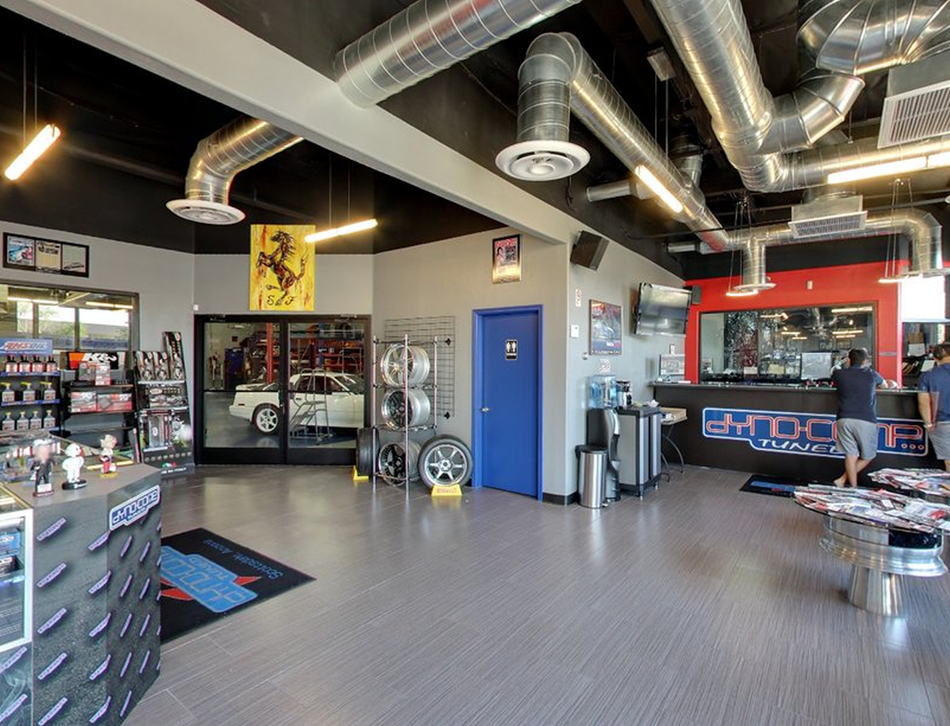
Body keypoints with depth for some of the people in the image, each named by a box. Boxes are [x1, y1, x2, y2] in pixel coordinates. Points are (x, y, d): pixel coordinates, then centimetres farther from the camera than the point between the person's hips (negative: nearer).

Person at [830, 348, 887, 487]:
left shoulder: (839, 374, 7)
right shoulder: (871, 374, 8)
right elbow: (884, 384, 31)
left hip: (844, 419, 1)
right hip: (866, 420, -1)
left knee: (850, 454, 4)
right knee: (867, 456, 12)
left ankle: (853, 487, 2)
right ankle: (843, 480, 3)